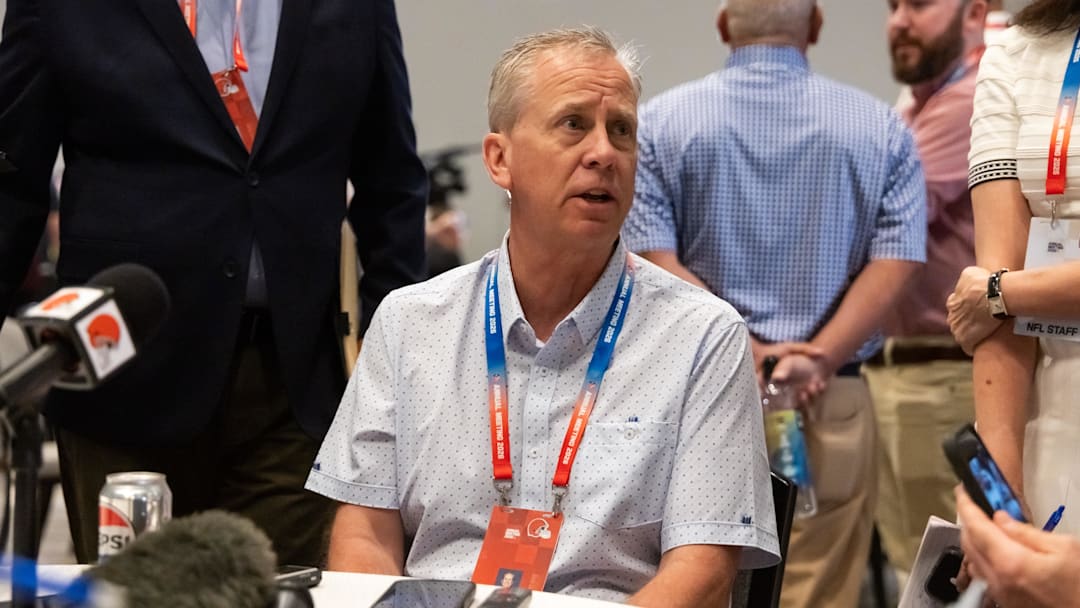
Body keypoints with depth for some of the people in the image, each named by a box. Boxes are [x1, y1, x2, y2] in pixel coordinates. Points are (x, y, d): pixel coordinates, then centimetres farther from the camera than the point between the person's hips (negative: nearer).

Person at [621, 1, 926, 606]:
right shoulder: (880, 126, 3)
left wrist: (751, 354, -12)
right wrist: (816, 361, -13)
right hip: (833, 403, 0)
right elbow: (894, 263, -7)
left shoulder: (659, 123, 2)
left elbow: (654, 265, -8)